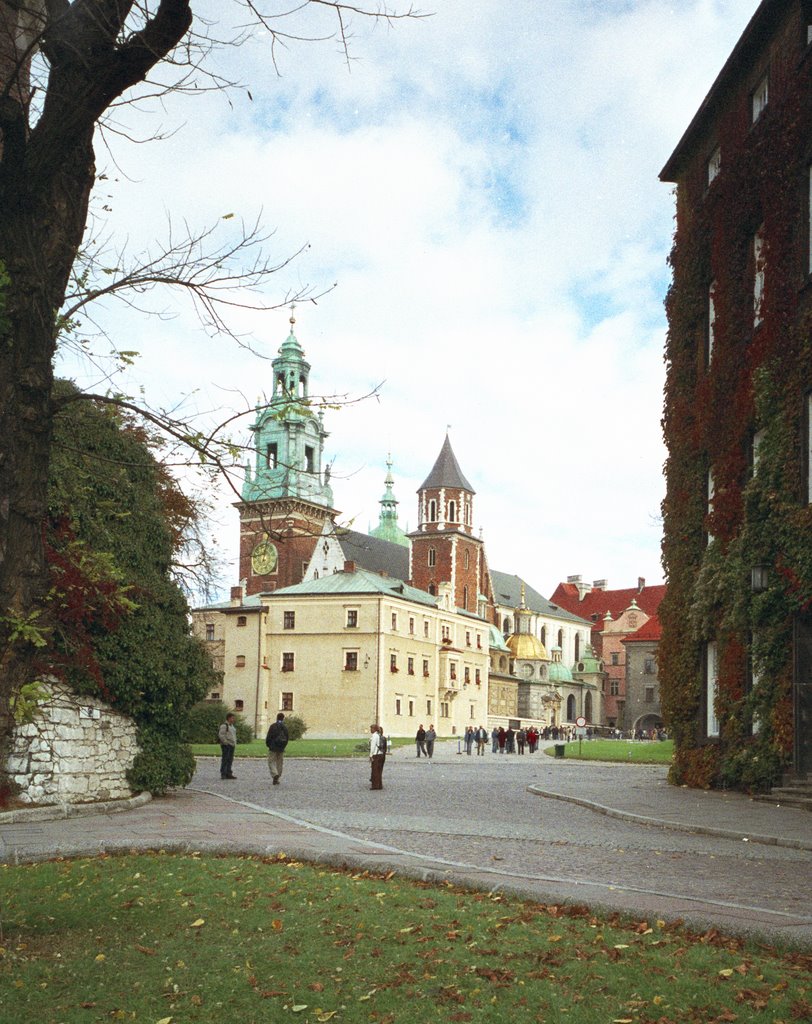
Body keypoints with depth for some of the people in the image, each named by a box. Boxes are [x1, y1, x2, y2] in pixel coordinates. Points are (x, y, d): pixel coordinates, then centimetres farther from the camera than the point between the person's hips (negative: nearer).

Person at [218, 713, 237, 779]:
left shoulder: (232, 726, 19)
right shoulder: (224, 726, -11)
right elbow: (221, 735, -18)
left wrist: (235, 743, 17)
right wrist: (226, 742, -18)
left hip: (232, 745, 9)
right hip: (226, 746, -9)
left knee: (230, 760, 10)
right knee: (225, 760, -8)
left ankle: (228, 773, 15)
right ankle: (223, 774, -5)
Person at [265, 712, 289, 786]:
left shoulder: (273, 726, -8)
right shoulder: (285, 727, 1)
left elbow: (268, 737, -8)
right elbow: (287, 738, 4)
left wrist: (268, 744, 9)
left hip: (273, 748, -3)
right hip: (281, 749, 3)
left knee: (271, 762, 2)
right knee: (279, 763, 11)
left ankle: (275, 774, -21)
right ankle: (277, 779, 13)